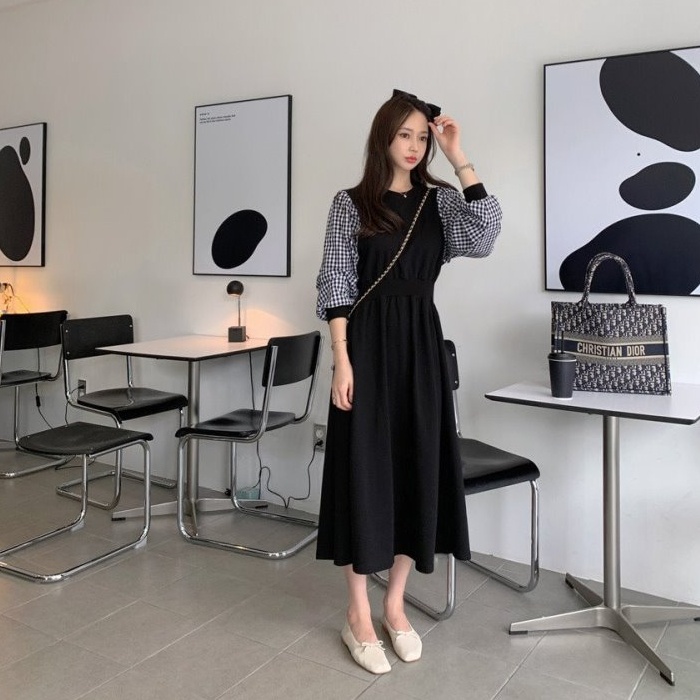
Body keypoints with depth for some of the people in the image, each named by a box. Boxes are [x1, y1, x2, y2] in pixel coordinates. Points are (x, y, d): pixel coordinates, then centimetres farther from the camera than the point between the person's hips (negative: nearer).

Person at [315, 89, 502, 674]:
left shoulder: (440, 200, 8)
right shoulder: (351, 204, 0)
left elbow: (483, 240, -11)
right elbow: (335, 287, -4)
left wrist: (460, 160, -10)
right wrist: (342, 360, -12)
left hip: (422, 342, 4)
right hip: (368, 342, -3)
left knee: (418, 464, 7)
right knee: (365, 467, -1)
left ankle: (395, 604, 24)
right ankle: (358, 615, 13)